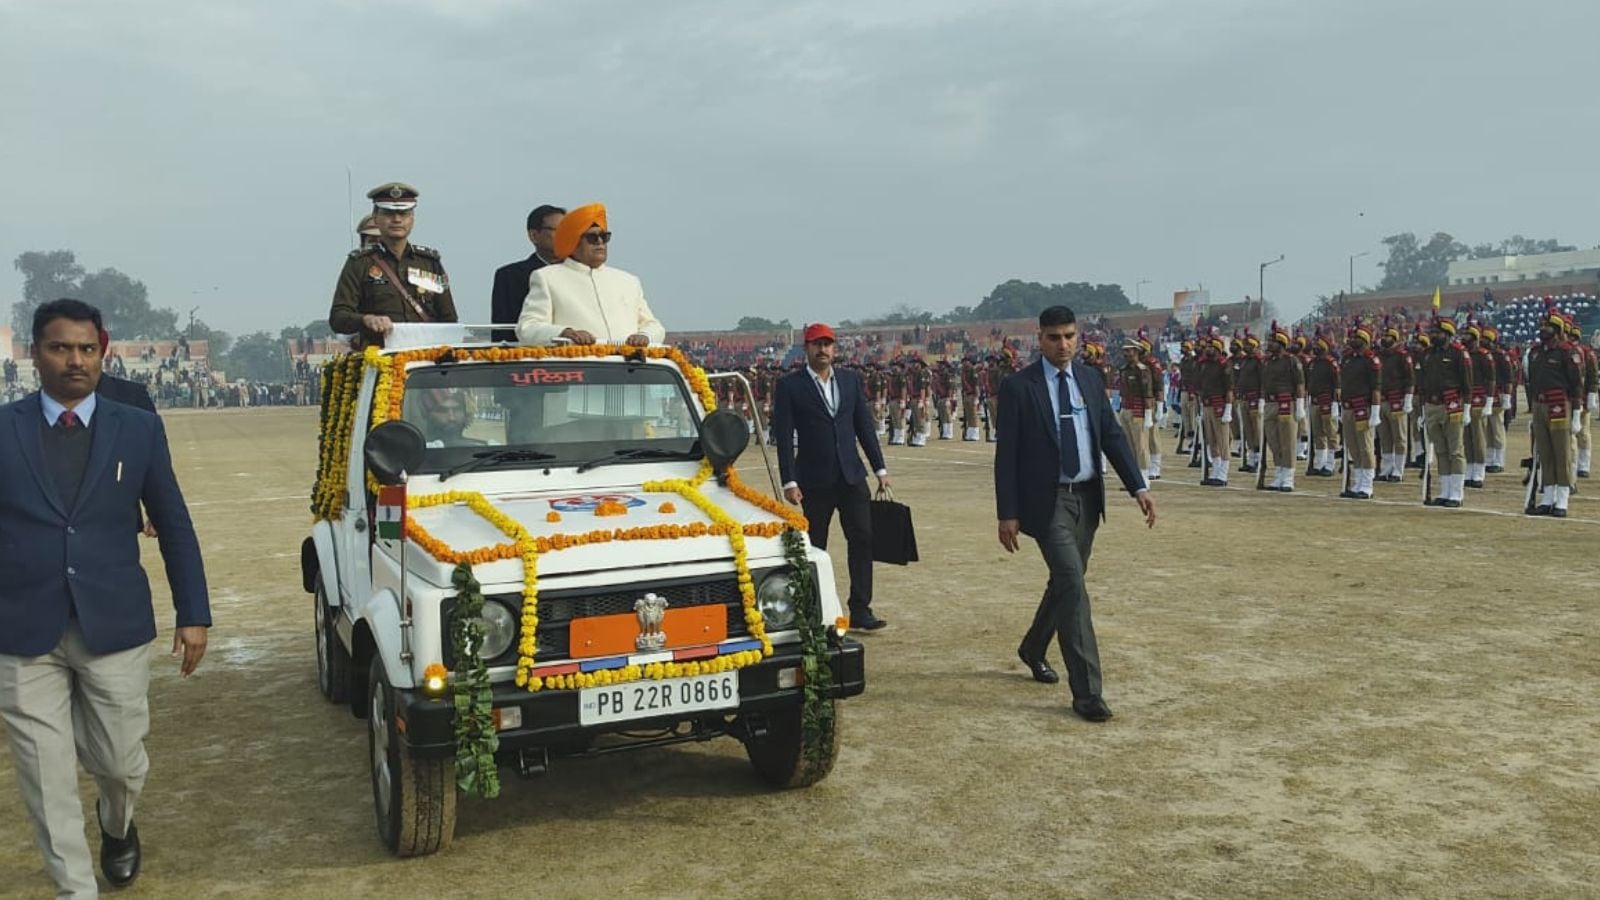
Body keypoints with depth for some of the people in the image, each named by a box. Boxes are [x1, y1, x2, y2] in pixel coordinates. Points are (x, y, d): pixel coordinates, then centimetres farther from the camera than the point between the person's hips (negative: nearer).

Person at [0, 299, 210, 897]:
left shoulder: (139, 429, 3)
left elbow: (174, 527, 7)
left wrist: (193, 614, 4)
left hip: (115, 627, 1)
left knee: (119, 761, 11)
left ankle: (118, 826, 45)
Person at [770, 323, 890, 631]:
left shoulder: (851, 380, 9)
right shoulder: (789, 386, -3)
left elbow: (865, 426, 11)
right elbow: (783, 436, -6)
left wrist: (880, 468, 7)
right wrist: (789, 481, -12)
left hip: (852, 476, 3)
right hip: (814, 481, -3)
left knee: (863, 538, -2)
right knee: (814, 548, 5)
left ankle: (860, 611, 4)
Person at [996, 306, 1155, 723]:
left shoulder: (1090, 379, 7)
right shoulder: (1018, 387, -8)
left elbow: (1112, 435, 9)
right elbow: (1006, 454, -8)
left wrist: (1138, 487, 0)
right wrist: (1007, 513, -11)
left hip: (1087, 497, 6)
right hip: (1047, 500, -6)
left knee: (1065, 581, 17)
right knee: (1073, 584, -14)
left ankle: (1033, 648, 42)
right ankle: (1086, 691, -9)